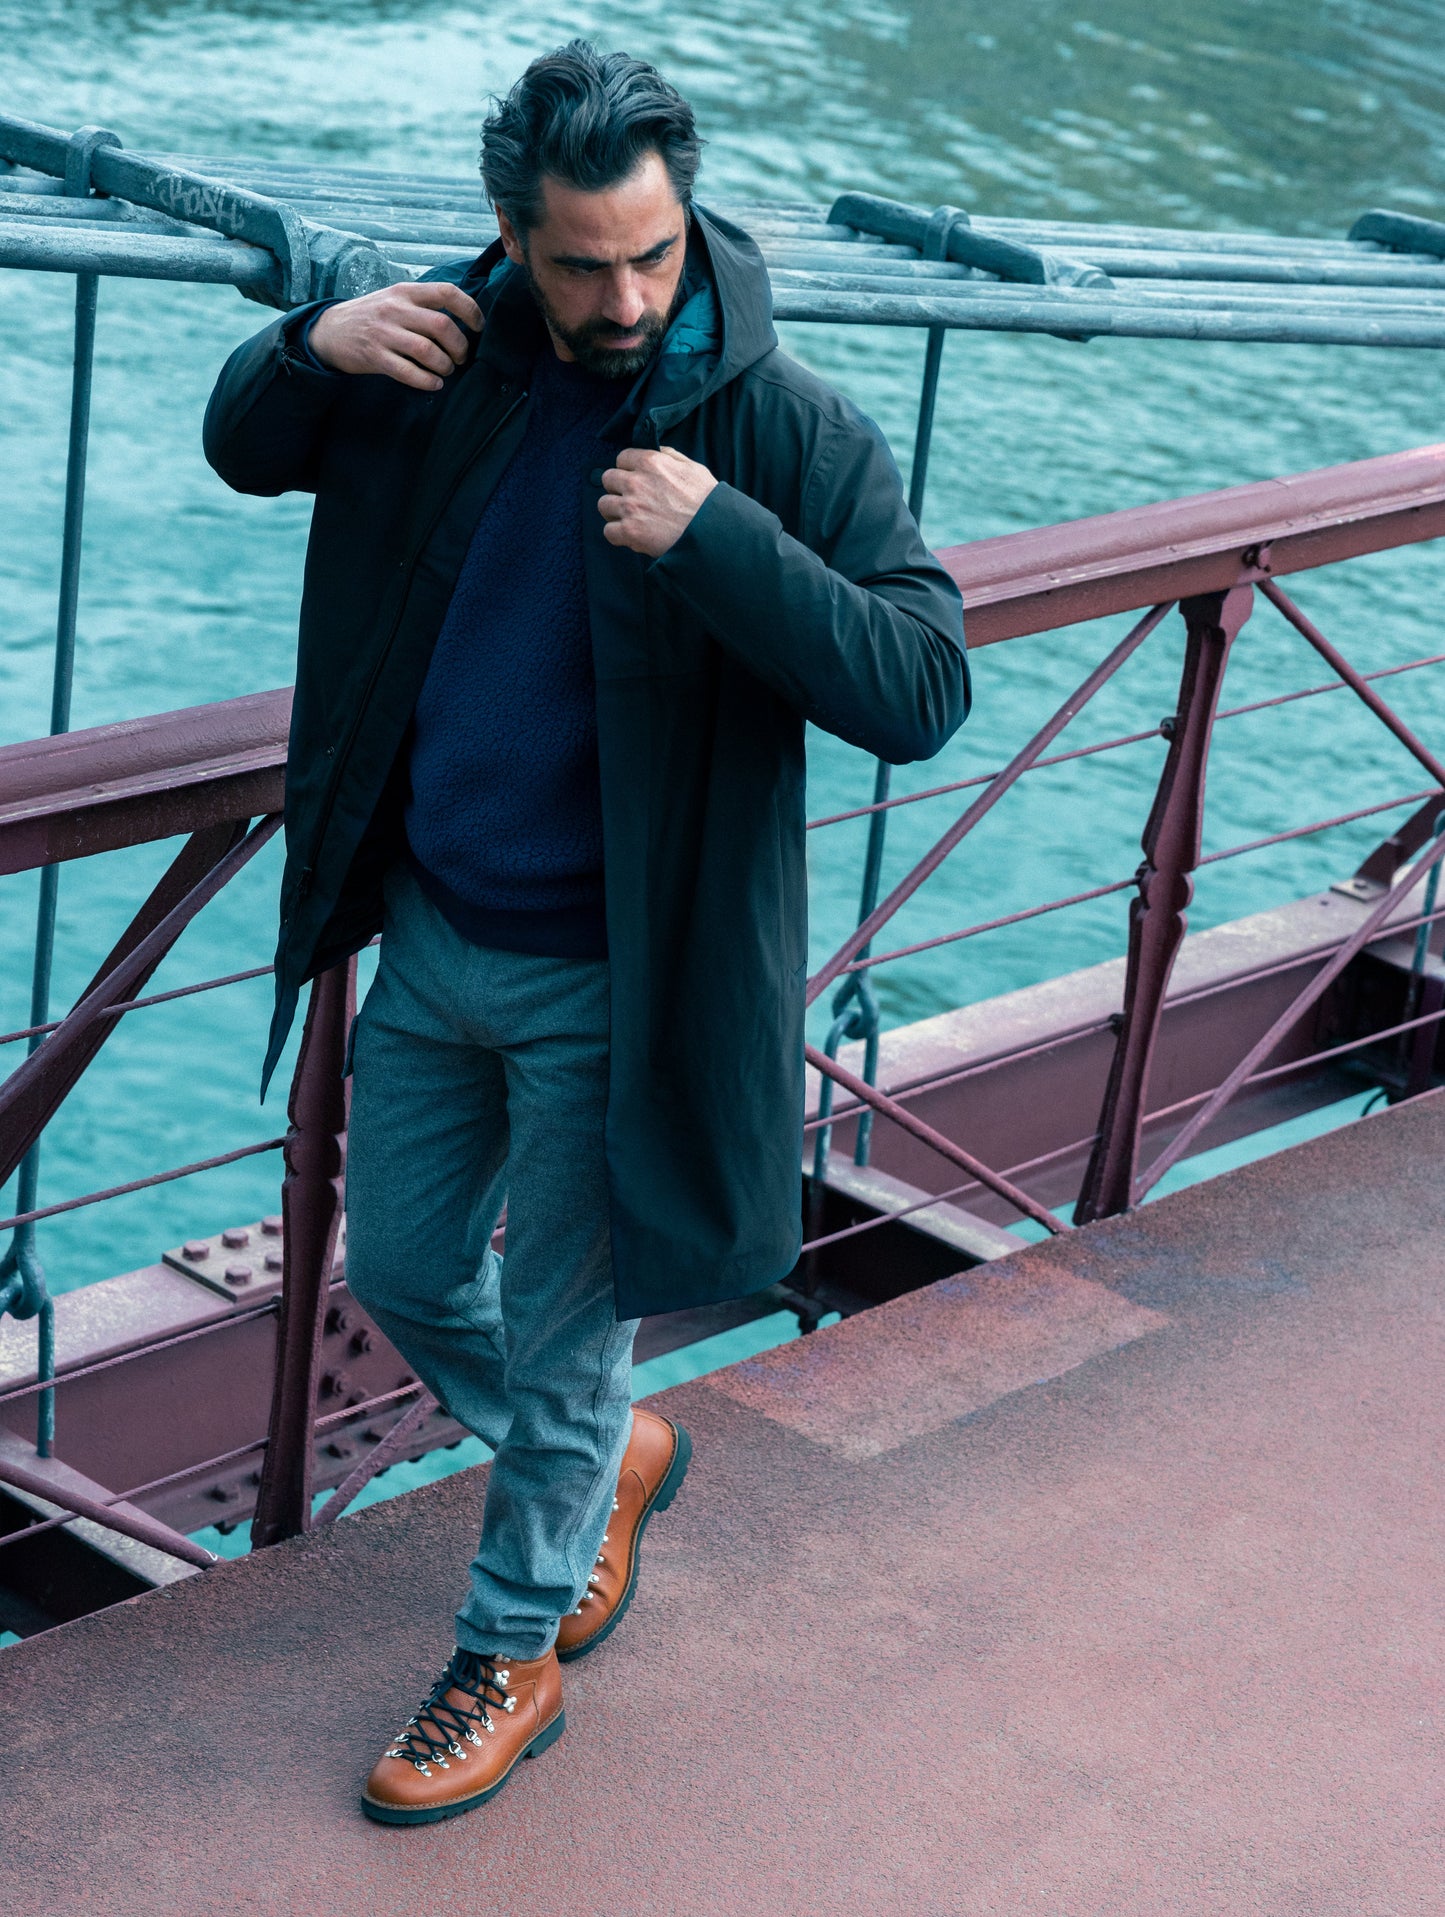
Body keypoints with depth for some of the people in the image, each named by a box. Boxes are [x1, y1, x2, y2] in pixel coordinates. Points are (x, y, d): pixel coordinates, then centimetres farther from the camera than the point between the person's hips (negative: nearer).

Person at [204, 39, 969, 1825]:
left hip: (607, 984, -5)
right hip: (431, 939, 5)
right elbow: (243, 448, 11)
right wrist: (311, 350, -12)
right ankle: (617, 1460, 48)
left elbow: (923, 688, -25)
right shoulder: (449, 358, -5)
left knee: (559, 1342, 9)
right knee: (400, 1276, 20)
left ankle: (510, 1662, 33)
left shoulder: (789, 433, -18)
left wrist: (720, 539, -36)